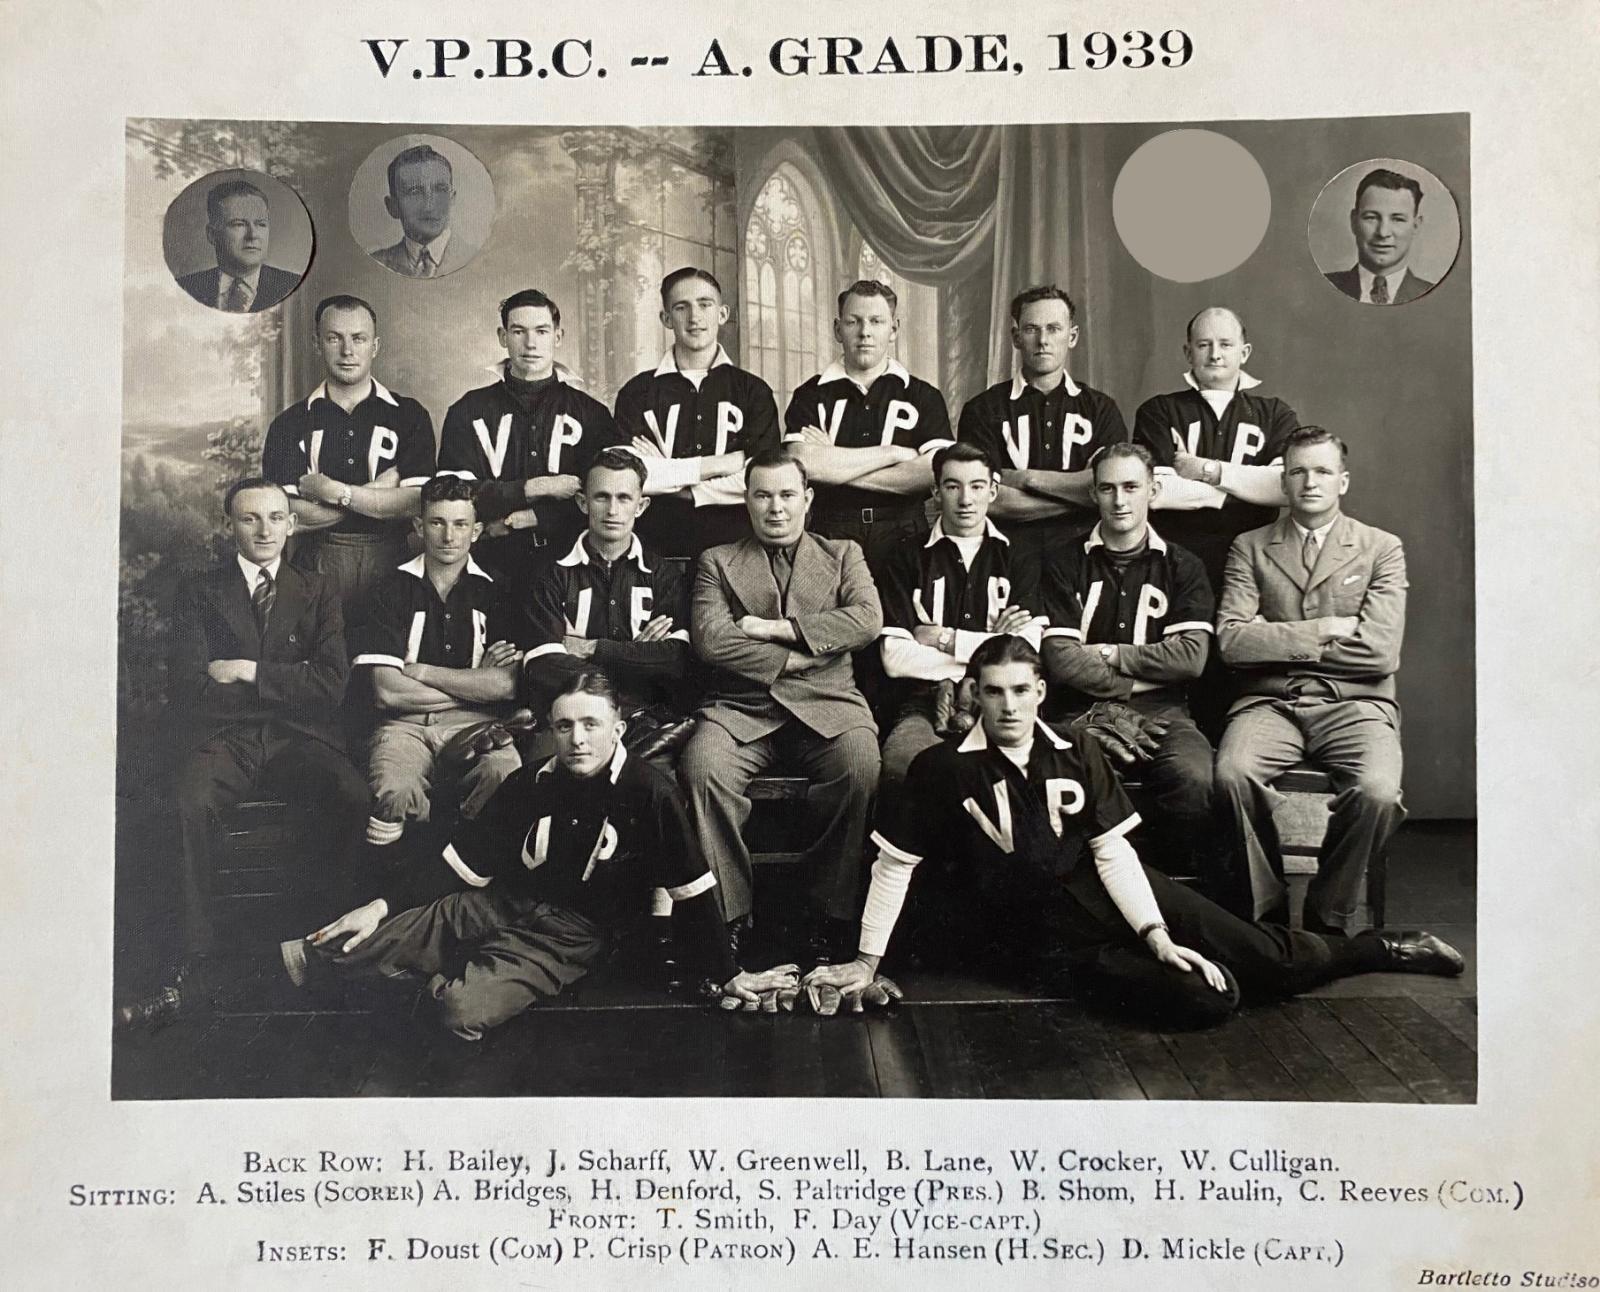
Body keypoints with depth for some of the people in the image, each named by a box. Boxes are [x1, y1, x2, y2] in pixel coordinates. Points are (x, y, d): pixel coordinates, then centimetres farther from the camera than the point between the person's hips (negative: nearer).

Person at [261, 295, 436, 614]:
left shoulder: (408, 416, 4)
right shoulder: (289, 424, 5)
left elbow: (418, 504, -8)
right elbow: (285, 517, -7)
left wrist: (332, 491, -10)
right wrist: (377, 492, -9)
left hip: (389, 566, 0)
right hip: (316, 571, 0)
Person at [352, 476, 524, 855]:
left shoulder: (491, 590, 10)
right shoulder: (396, 587, 7)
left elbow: (507, 685, -3)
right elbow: (386, 692, -3)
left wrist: (421, 671, -3)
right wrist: (474, 684, 0)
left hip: (475, 724, 1)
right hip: (405, 724, 0)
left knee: (508, 779, -34)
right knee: (395, 793, -35)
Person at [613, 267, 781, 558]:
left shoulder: (753, 391, 8)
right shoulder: (637, 393, 7)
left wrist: (667, 476, -5)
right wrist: (717, 465, -7)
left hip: (734, 546, 0)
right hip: (657, 551, 0)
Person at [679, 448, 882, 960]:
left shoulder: (842, 553, 20)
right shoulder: (717, 562, 17)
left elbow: (868, 619, 0)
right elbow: (709, 638, -1)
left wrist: (778, 629, -5)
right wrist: (797, 656, -6)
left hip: (826, 705, 0)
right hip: (741, 707, 0)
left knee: (862, 766, -31)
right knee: (701, 766, -31)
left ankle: (830, 913, -16)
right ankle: (729, 913, -16)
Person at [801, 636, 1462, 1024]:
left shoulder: (1077, 757, 0)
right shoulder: (942, 769, -9)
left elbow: (1113, 851, -3)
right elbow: (894, 864, -6)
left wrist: (1158, 936, -13)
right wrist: (867, 960, -6)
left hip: (1099, 896, 3)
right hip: (1040, 936, -3)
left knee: (1267, 956, -4)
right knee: (1206, 998, -21)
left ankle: (1374, 949, 23)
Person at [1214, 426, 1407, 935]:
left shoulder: (1382, 549, 11)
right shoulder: (1250, 548, 13)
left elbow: (1380, 651, -3)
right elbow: (1232, 640, -2)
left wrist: (1277, 640, -1)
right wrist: (1322, 631, -5)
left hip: (1354, 703, 0)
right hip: (1269, 702, 0)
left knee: (1377, 791, -31)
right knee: (1232, 773, -31)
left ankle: (1328, 916, -5)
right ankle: (1266, 908, -9)